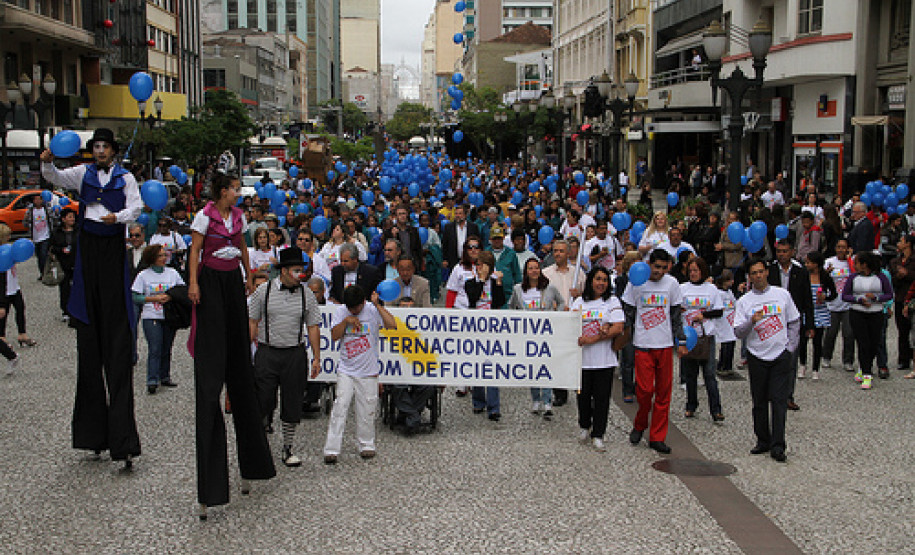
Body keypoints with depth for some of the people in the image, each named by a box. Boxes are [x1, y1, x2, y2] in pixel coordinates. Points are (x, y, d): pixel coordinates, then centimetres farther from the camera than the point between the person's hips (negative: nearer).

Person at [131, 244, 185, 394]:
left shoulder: (173, 273, 9)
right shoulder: (143, 276, 1)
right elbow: (135, 298, -2)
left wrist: (171, 297, -9)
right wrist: (154, 298, -12)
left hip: (170, 316, 3)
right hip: (151, 317, -3)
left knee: (166, 349, 8)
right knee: (155, 349, -11)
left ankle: (165, 377, 21)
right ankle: (152, 381, -10)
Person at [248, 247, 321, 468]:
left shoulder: (307, 294, 4)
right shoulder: (264, 290, 0)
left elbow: (313, 327, 6)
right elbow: (252, 323, 4)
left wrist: (317, 358, 2)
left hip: (295, 354, 2)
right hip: (267, 352, -1)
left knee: (292, 404, 5)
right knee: (263, 402, 0)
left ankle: (288, 449, 18)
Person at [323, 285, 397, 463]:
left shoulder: (373, 311, -5)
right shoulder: (341, 311, 2)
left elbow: (392, 325, -20)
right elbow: (334, 336, -6)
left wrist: (377, 305, -21)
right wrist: (346, 321, -17)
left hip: (368, 372, -1)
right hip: (345, 371, 1)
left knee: (366, 411, 6)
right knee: (340, 407, -7)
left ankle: (366, 445, 25)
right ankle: (331, 449, -4)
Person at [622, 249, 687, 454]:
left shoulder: (671, 283, 4)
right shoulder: (636, 282, -1)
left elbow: (676, 315, 11)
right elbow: (628, 313, 5)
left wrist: (681, 341, 7)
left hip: (665, 344, 2)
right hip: (643, 344, -2)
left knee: (664, 392, 3)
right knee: (644, 390, -8)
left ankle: (657, 437, 11)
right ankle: (639, 425, 19)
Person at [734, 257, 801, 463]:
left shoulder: (782, 295, 5)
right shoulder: (743, 302, 2)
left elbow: (794, 322, 12)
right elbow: (738, 332, -4)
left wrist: (790, 347, 2)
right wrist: (752, 321, -22)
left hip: (781, 355, -1)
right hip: (757, 357, 1)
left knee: (779, 400, -5)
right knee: (759, 401, 7)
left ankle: (777, 446, -4)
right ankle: (763, 441, 19)